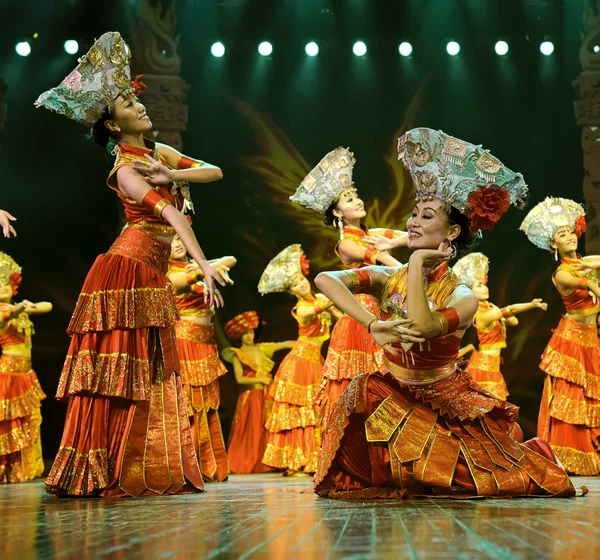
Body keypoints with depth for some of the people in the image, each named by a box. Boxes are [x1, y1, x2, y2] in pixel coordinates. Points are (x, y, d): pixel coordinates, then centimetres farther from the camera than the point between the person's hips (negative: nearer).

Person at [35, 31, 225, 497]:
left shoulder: (161, 153, 14)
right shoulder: (125, 170, -10)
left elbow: (215, 172, 5)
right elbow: (171, 214, -22)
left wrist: (171, 175, -12)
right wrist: (203, 263, -33)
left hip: (153, 278, 8)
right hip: (127, 270, -8)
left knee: (151, 377, 8)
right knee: (116, 373, -8)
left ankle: (151, 473, 12)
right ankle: (94, 475, -4)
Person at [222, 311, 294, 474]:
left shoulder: (263, 348, 8)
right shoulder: (237, 355, -1)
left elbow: (285, 344, 5)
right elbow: (240, 378, -10)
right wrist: (260, 379, -11)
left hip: (267, 395, 3)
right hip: (250, 397, -3)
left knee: (267, 429, 1)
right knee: (250, 432, -4)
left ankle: (264, 463, 5)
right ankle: (246, 464, 3)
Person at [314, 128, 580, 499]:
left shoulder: (462, 298, -16)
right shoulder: (387, 278, -7)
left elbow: (422, 329, -36)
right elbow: (324, 279, -23)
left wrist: (418, 264, -26)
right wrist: (373, 325, -33)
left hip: (449, 405, -3)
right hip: (396, 399, 3)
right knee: (363, 393, -28)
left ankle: (533, 452, 27)